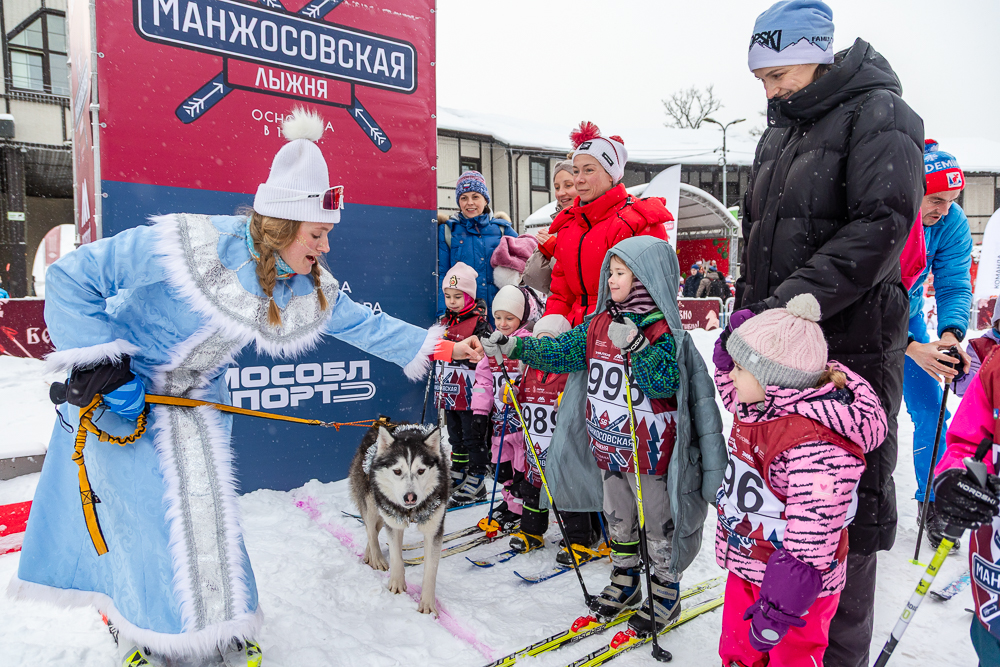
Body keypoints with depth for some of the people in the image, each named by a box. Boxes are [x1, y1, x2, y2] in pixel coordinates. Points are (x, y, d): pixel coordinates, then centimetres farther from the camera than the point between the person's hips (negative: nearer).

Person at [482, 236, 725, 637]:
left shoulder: (663, 331, -16)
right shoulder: (599, 324, 3)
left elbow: (664, 383, -25)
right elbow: (561, 351, 4)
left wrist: (636, 345, -36)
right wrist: (512, 348, -5)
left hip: (650, 451, -6)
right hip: (607, 447, 7)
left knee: (659, 525, 12)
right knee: (618, 521, 22)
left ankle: (665, 593, 32)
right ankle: (624, 584, 42)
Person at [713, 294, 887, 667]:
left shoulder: (814, 443, -35)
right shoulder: (761, 404, -6)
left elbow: (811, 540, -33)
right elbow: (734, 397, 21)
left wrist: (779, 609, -27)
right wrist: (727, 358, 3)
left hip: (795, 583, -8)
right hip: (746, 566, 9)